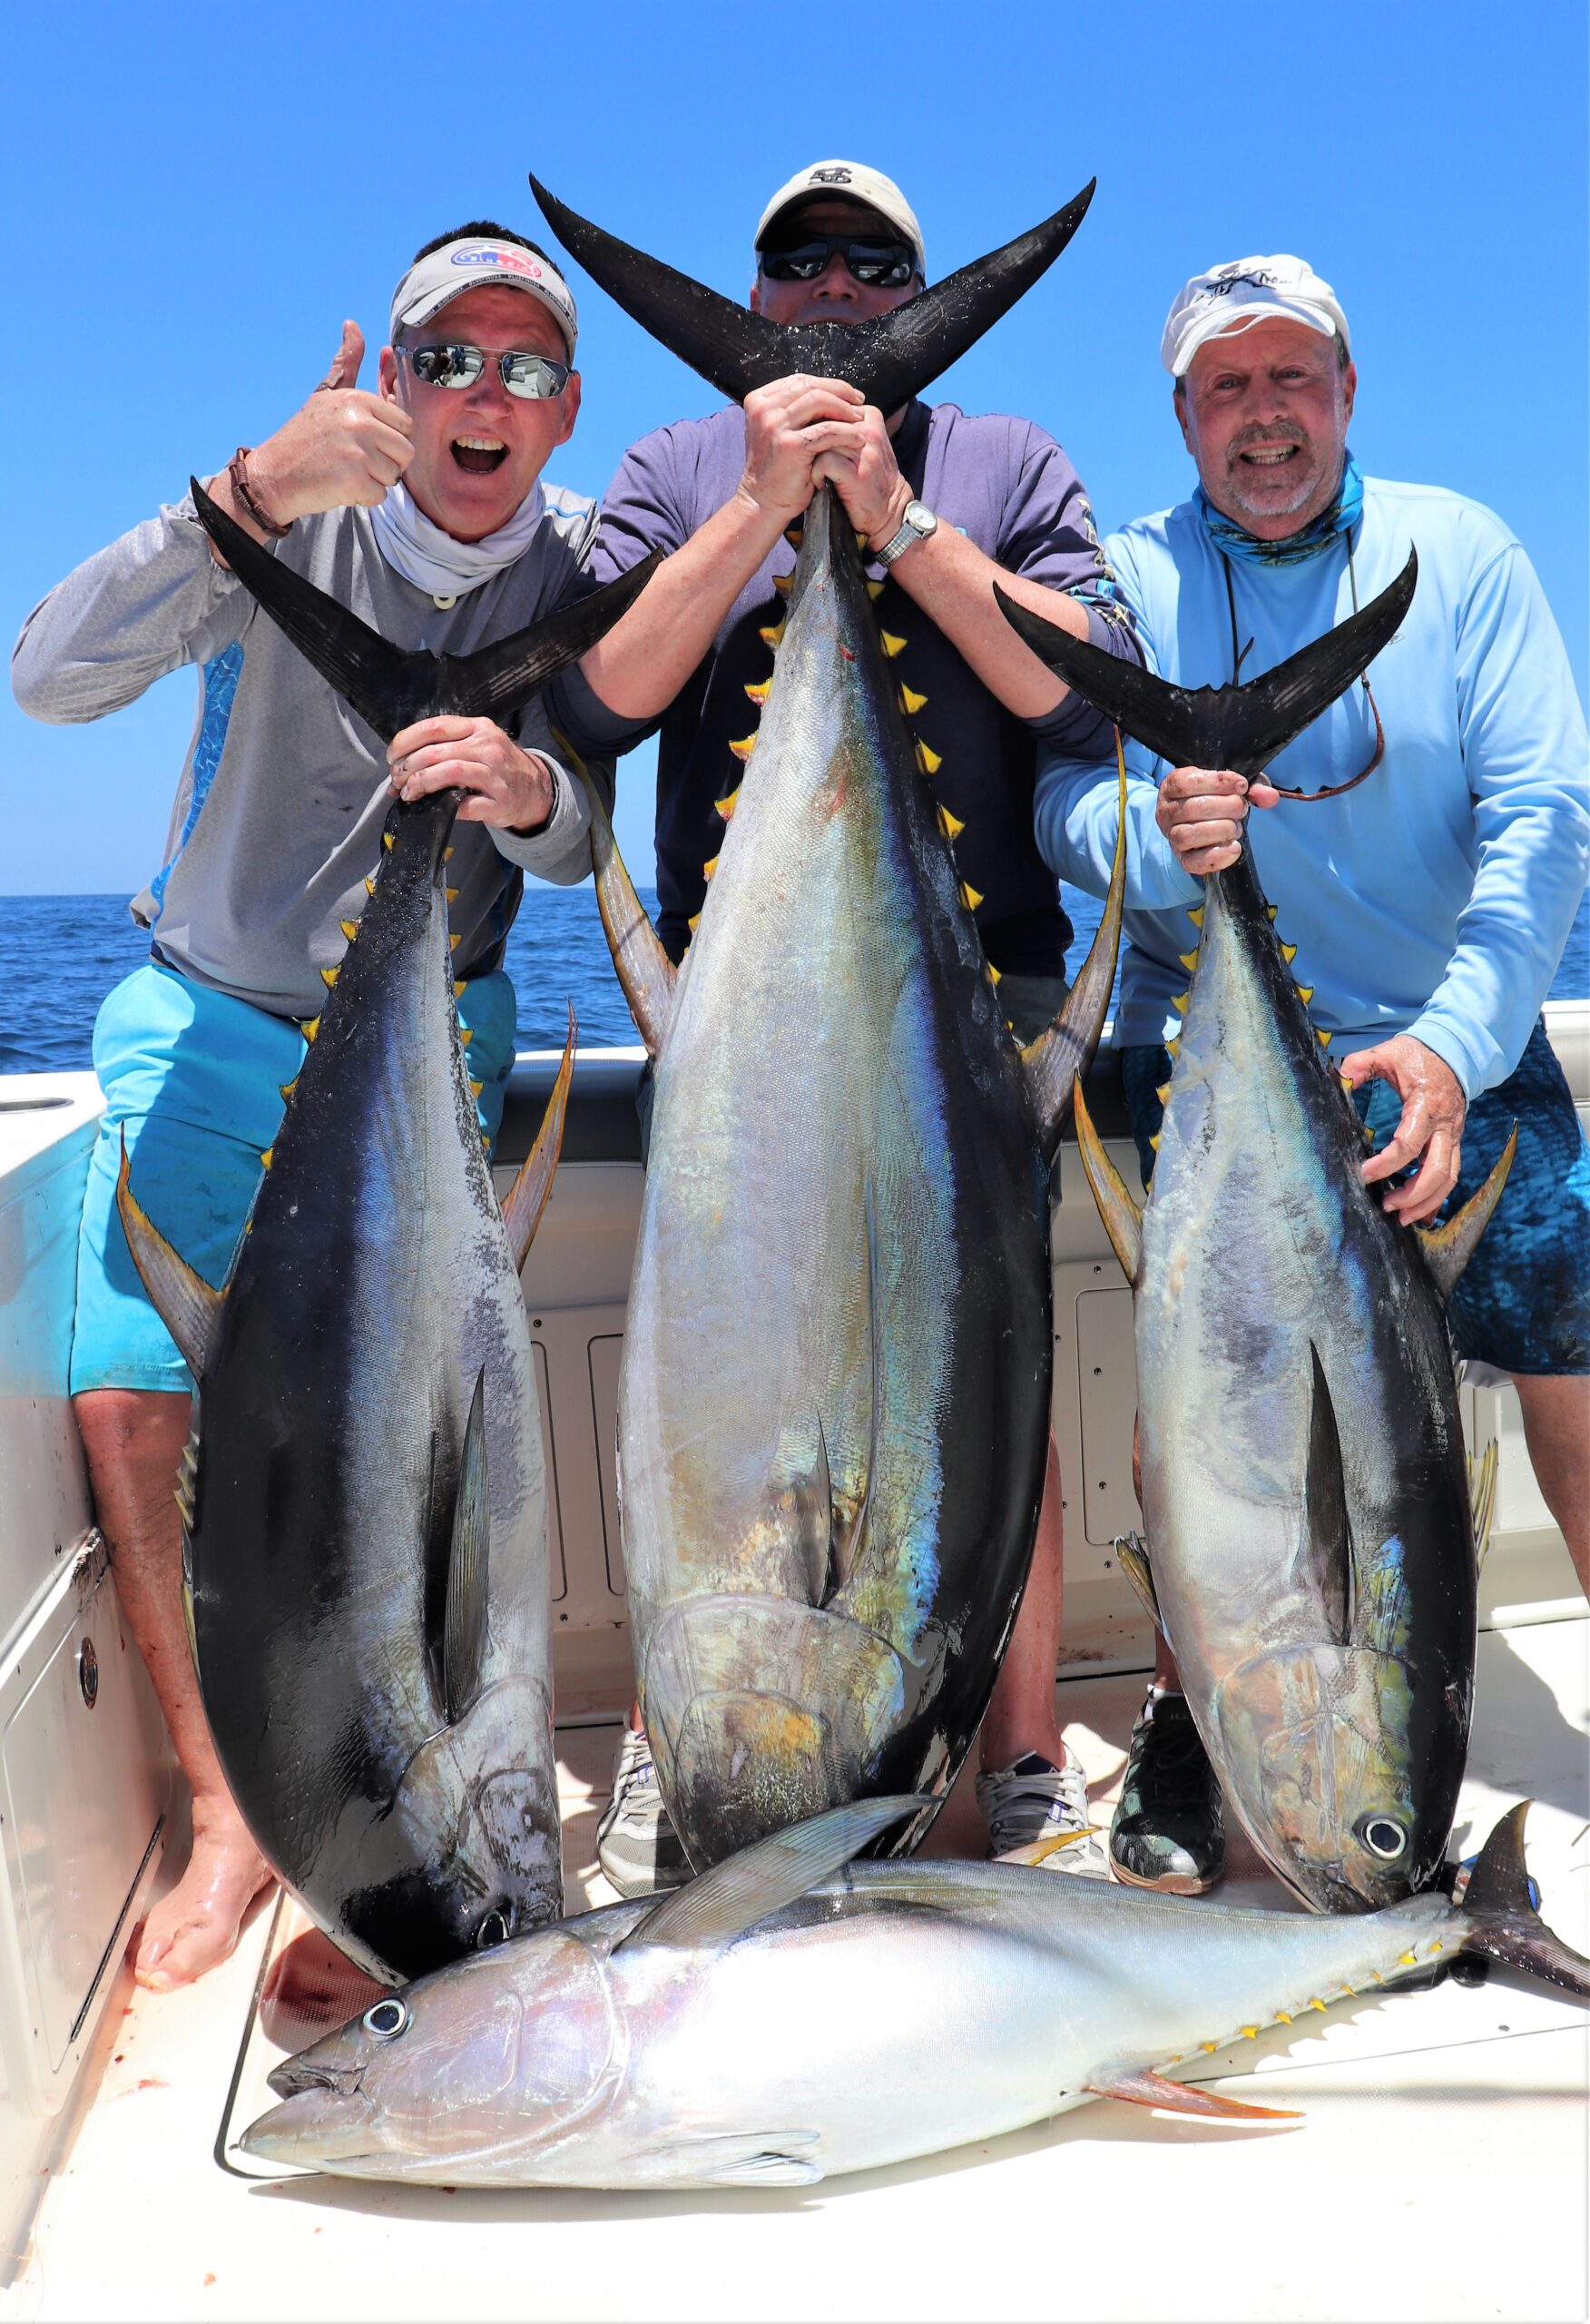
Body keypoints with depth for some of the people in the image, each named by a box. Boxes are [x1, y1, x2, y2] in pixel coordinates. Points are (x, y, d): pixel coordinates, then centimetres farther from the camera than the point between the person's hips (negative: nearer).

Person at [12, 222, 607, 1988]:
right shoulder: (293, 524, -11)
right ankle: (228, 1810, 5)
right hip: (212, 1018, 0)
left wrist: (529, 784, -37)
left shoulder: (583, 566, -5)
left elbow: (589, 839, -13)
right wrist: (254, 492, -37)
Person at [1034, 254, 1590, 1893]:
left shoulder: (1455, 553, 0)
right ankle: (1186, 1715, 10)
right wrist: (1156, 836, -34)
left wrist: (1457, 1038, -24)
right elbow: (1064, 804, -9)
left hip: (1458, 1051, 2)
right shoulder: (1128, 582, 0)